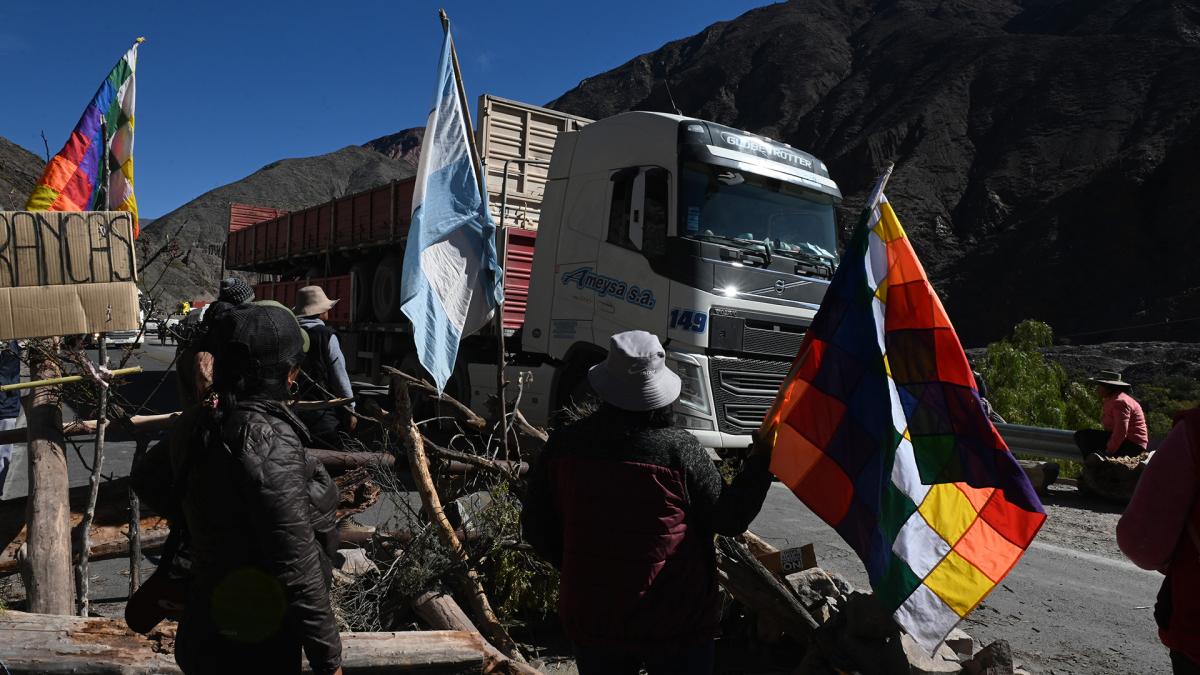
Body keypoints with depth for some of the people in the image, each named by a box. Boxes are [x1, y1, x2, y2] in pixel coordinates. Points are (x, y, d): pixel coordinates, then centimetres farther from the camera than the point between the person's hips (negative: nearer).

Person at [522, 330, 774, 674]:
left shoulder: (563, 444, -10)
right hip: (677, 622, -2)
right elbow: (730, 518, -8)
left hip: (592, 617, 3)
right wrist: (762, 458, 3)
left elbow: (537, 528, 0)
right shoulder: (678, 450, -20)